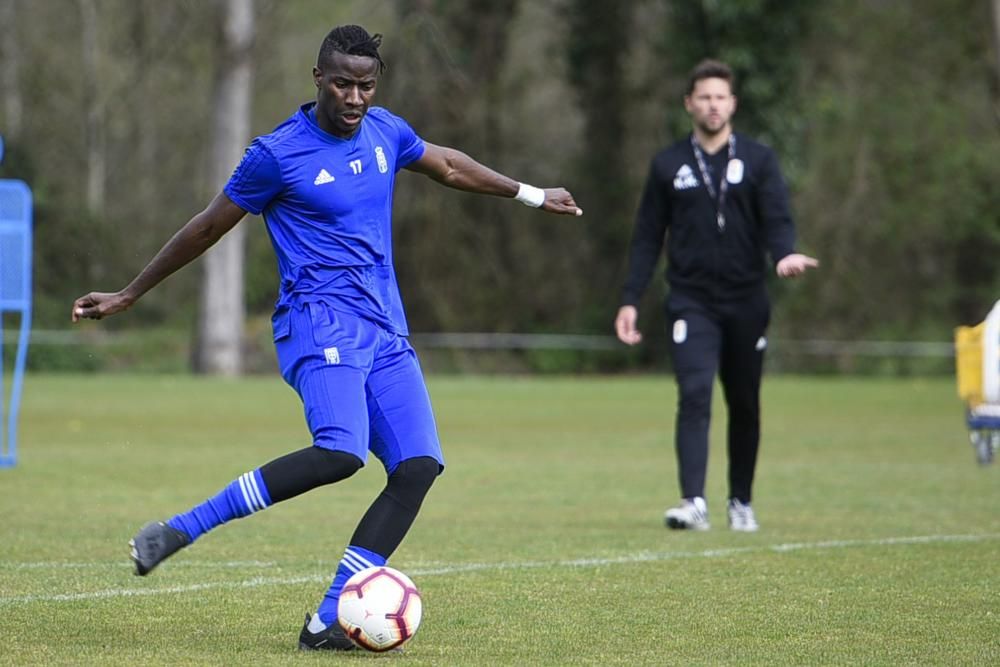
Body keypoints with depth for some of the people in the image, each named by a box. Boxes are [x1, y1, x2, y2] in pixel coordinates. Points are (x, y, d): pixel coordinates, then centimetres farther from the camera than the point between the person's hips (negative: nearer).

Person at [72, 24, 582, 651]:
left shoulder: (385, 131, 10)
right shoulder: (278, 154, -8)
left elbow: (446, 164, 30)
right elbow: (208, 227, 2)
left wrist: (531, 194, 38)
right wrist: (127, 295, 8)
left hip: (385, 330, 7)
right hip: (319, 322, -7)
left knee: (419, 467, -11)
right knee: (340, 452, -31)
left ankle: (329, 621, -9)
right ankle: (177, 531, -22)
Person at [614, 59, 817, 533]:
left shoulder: (758, 161, 5)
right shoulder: (668, 166, 7)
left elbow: (776, 219, -6)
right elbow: (647, 238, 9)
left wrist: (785, 253, -28)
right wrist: (630, 300, 2)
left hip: (746, 303, 1)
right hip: (691, 303, -1)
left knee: (744, 405, 9)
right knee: (694, 395, -18)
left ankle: (741, 502, 23)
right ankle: (693, 502, -24)